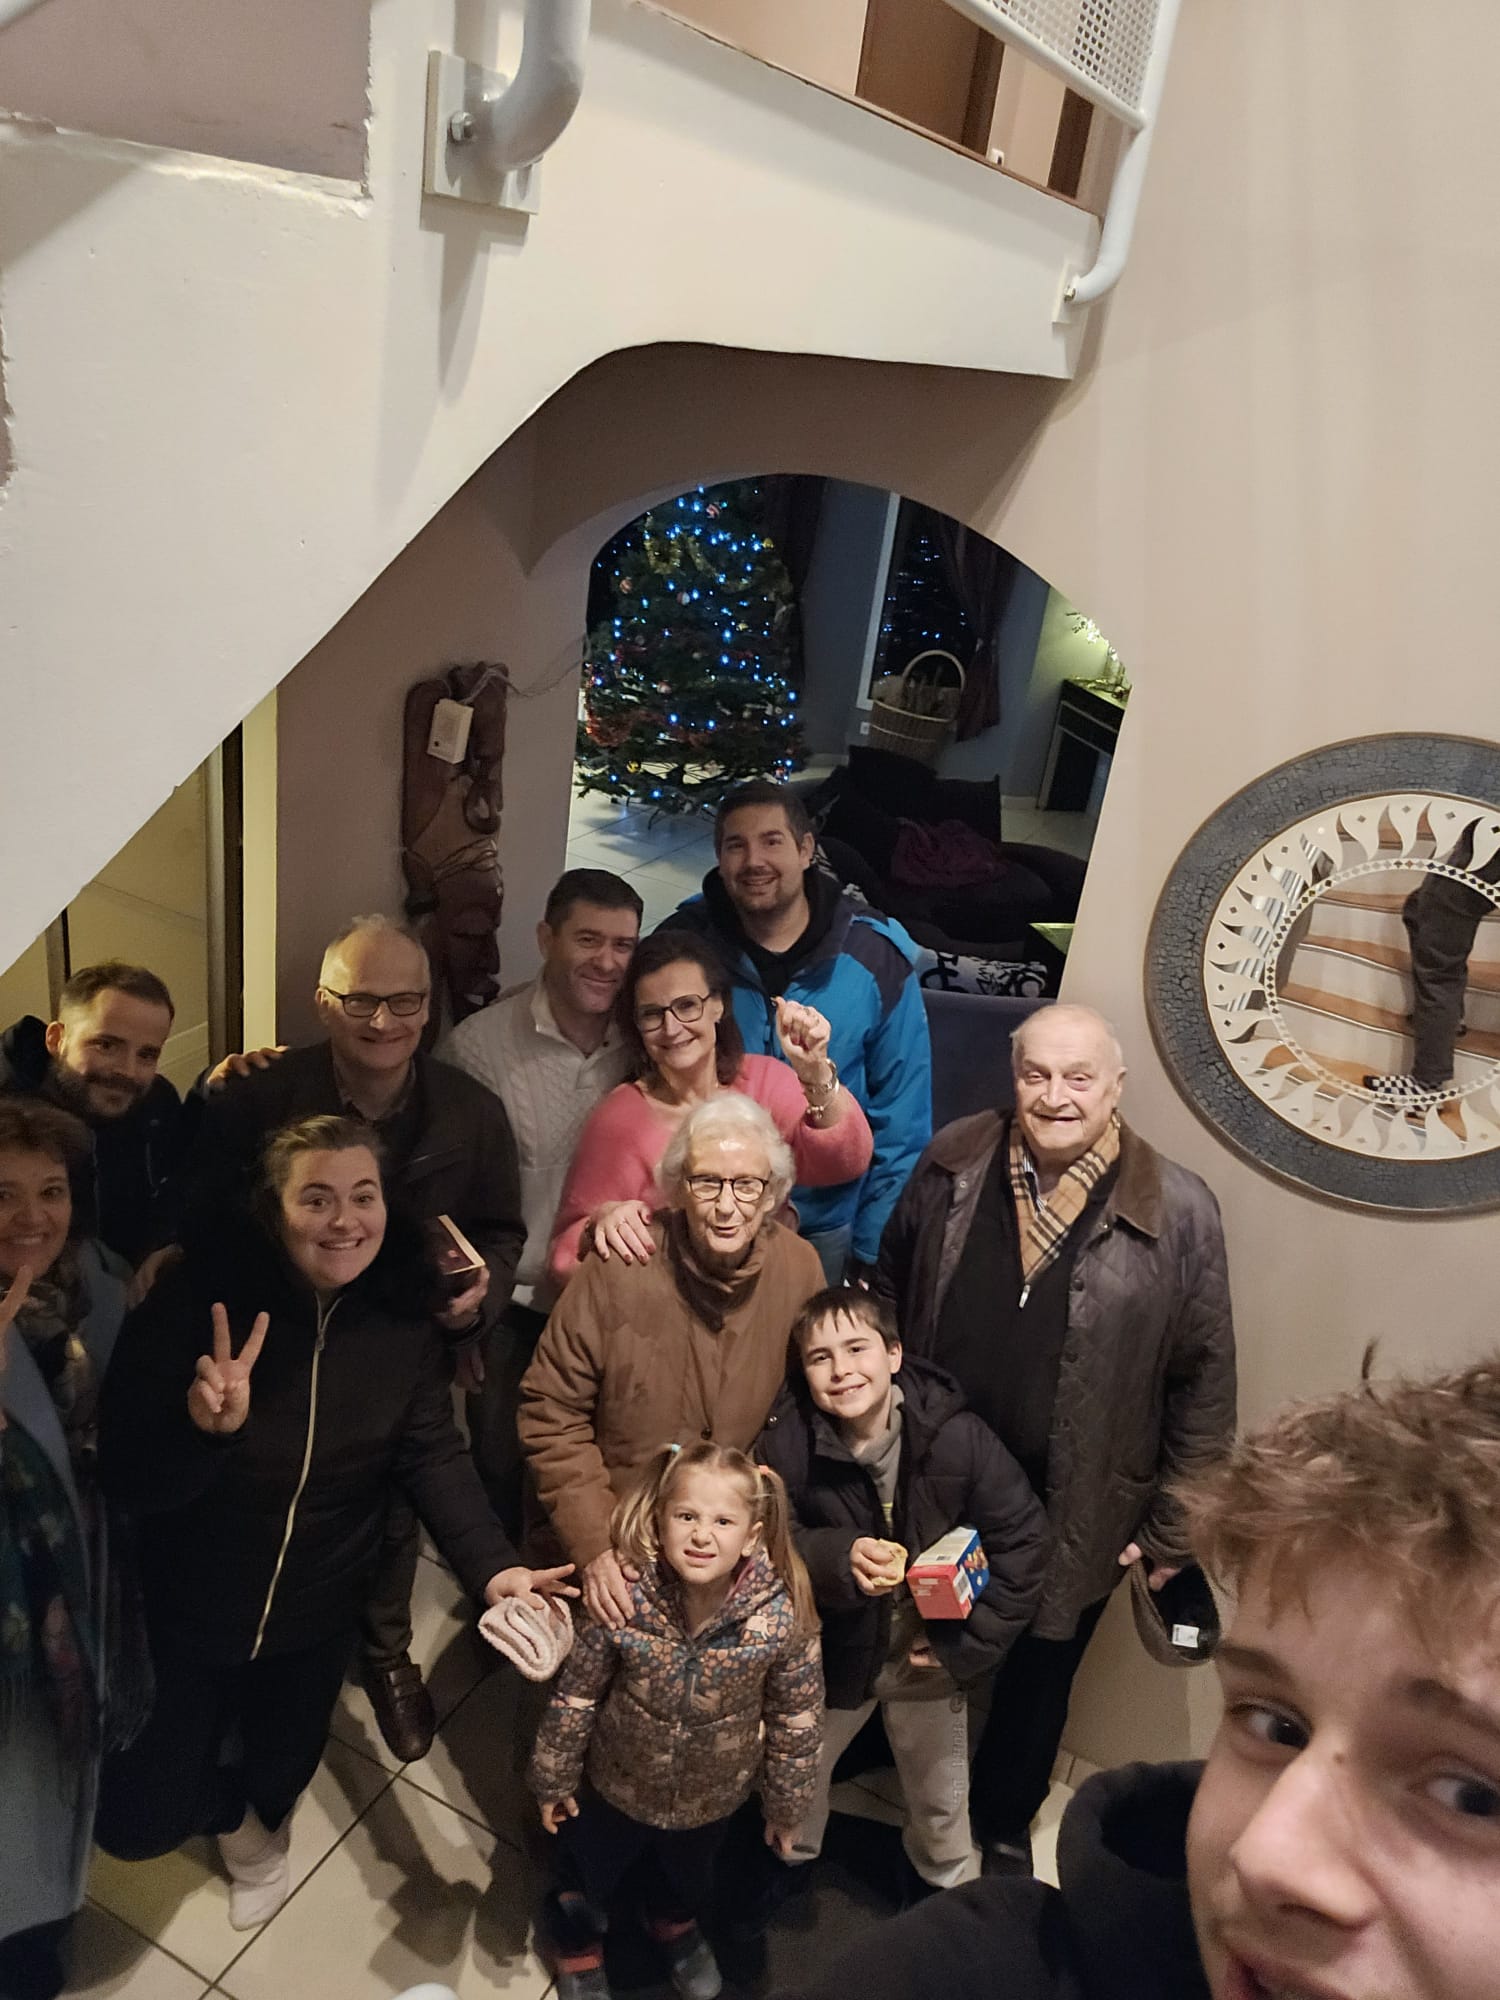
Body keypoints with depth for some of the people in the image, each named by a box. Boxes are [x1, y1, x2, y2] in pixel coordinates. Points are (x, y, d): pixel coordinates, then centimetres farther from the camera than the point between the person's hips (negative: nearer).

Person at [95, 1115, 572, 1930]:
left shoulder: (400, 1308, -15)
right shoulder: (203, 1292, -26)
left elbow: (434, 1454, -14)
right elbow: (129, 1479, -24)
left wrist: (492, 1568, -29)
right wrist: (203, 1427, -46)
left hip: (315, 1615, 3)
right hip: (184, 1610, -2)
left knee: (282, 1775, 24)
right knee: (138, 1821, 6)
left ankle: (254, 1820, 63)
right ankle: (230, 1812, 43)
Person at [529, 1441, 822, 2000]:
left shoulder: (781, 1616, -32)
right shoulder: (622, 1601, -34)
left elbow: (794, 1718, -14)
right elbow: (575, 1696, -17)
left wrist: (786, 1803, -1)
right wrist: (553, 1780, -4)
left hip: (712, 1796, 2)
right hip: (615, 1785, -1)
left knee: (689, 1875, 34)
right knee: (588, 1874, 28)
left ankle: (675, 1924, 68)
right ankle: (575, 1945, 63)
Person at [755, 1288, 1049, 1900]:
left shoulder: (958, 1438, -24)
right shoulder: (786, 1442, -23)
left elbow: (1023, 1538, -16)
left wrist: (967, 1643, -16)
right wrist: (840, 1557, -36)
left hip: (930, 1655, 0)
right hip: (832, 1651, 0)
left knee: (942, 1798, 23)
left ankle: (951, 1884, 56)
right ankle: (788, 1860, 57)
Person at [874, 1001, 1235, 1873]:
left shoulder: (1179, 1212, -17)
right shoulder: (953, 1165, -10)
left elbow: (1205, 1380, -10)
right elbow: (890, 1291, 3)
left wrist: (1173, 1531, -6)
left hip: (1073, 1514, -2)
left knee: (1036, 1680, 23)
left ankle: (1004, 1822, 52)